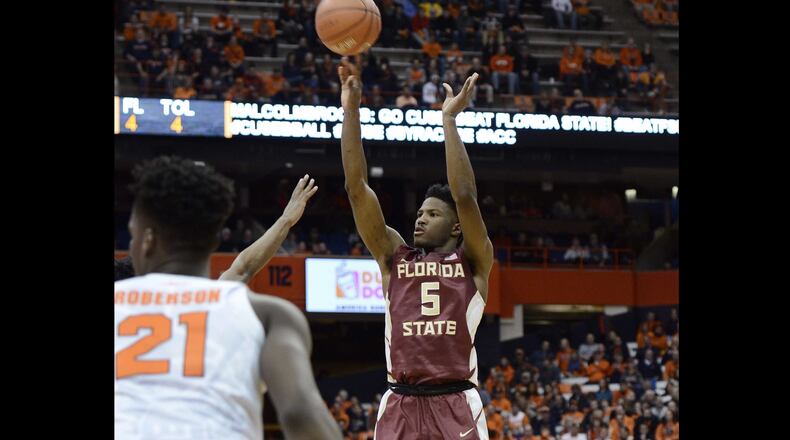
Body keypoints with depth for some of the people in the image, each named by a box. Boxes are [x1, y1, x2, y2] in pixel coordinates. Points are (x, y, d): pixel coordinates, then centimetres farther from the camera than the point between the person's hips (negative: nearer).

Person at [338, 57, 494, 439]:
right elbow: (357, 188, 8)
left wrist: (449, 119, -8)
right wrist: (351, 110, 2)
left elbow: (464, 197, -8)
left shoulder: (473, 261, 9)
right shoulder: (393, 257, 16)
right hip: (400, 404, 3)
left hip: (455, 405, -3)